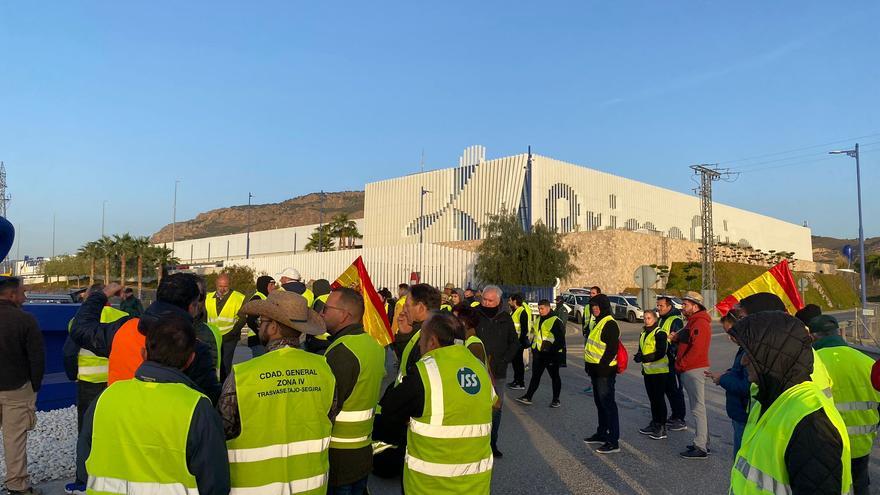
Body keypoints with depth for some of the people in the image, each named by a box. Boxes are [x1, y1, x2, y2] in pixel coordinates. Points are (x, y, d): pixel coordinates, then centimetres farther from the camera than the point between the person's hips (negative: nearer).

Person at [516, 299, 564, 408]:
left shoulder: (556, 321, -13)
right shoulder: (539, 320, 13)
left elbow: (560, 338, -15)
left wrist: (553, 351, -20)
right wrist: (534, 347, 18)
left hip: (551, 354, -8)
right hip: (539, 353, 8)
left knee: (554, 376, 6)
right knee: (535, 376, 9)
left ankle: (556, 399, 16)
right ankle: (528, 397, 12)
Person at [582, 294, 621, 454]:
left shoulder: (610, 324, -16)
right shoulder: (598, 323, 16)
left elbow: (612, 348, -22)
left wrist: (602, 365, -21)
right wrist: (589, 365, 17)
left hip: (605, 371, -10)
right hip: (596, 370, 10)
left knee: (608, 404, -6)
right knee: (600, 403, 19)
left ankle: (613, 441, -1)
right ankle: (602, 433, 32)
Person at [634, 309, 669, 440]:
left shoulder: (660, 333, -12)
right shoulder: (643, 334, 13)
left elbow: (661, 353, -20)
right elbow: (641, 350, 19)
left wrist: (644, 358, -27)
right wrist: (638, 357, -4)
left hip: (659, 371, -8)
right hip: (648, 371, 8)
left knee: (659, 398, -4)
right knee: (652, 398, 14)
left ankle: (662, 427, 3)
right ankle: (654, 424, 24)